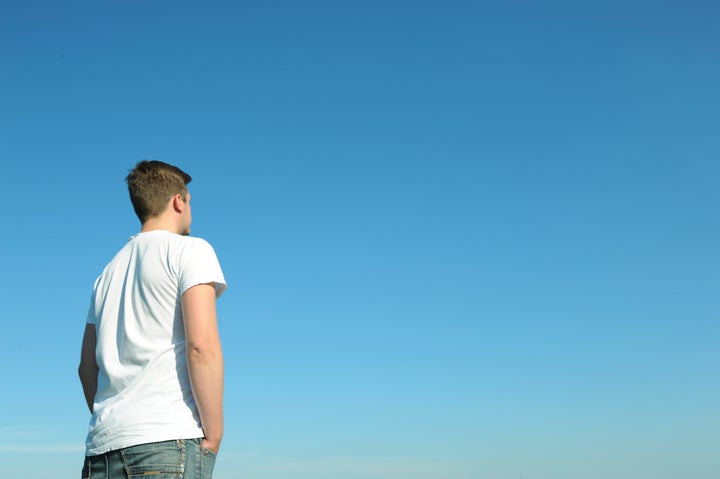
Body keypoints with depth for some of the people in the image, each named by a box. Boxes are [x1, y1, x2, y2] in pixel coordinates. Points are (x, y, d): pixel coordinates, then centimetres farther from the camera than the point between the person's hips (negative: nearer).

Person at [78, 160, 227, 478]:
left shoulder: (108, 273, 21)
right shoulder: (190, 250, 0)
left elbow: (87, 367, 21)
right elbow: (201, 345, -13)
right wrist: (213, 436, -9)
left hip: (102, 444, 7)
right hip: (170, 440, -7)